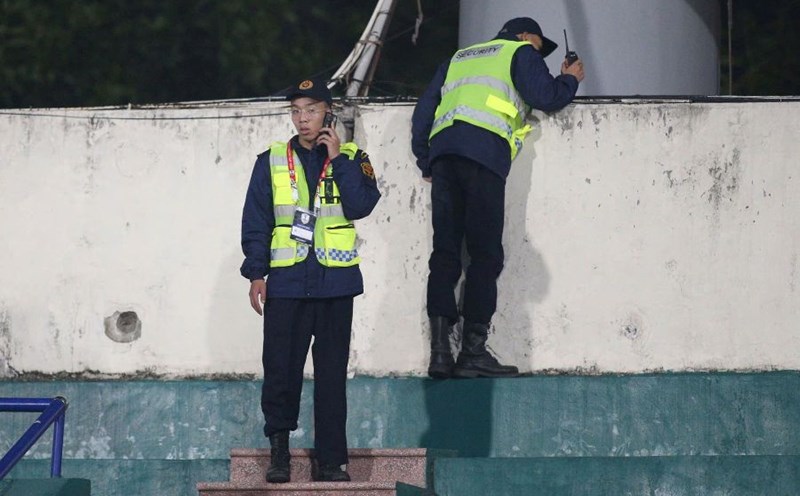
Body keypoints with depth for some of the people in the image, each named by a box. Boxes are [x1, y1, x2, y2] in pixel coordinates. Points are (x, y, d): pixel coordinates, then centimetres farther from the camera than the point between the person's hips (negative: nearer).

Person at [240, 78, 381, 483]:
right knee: (281, 369, -2)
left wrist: (338, 159, -10)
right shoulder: (272, 161, 8)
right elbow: (255, 221, 7)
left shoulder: (351, 159, 7)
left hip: (335, 281, 0)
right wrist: (256, 274, 0)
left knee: (332, 374, 2)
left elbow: (361, 206, -9)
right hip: (286, 281, 0)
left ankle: (330, 460, 6)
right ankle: (279, 454, 8)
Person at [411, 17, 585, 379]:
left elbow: (424, 110, 27)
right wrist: (569, 79, 22)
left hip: (442, 152, 6)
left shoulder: (458, 59, 35)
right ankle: (473, 352, -14)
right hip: (483, 151, -6)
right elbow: (544, 96, 3)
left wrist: (426, 162, 26)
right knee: (485, 255, -6)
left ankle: (440, 351, -9)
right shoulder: (520, 53, 18)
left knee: (445, 254, 2)